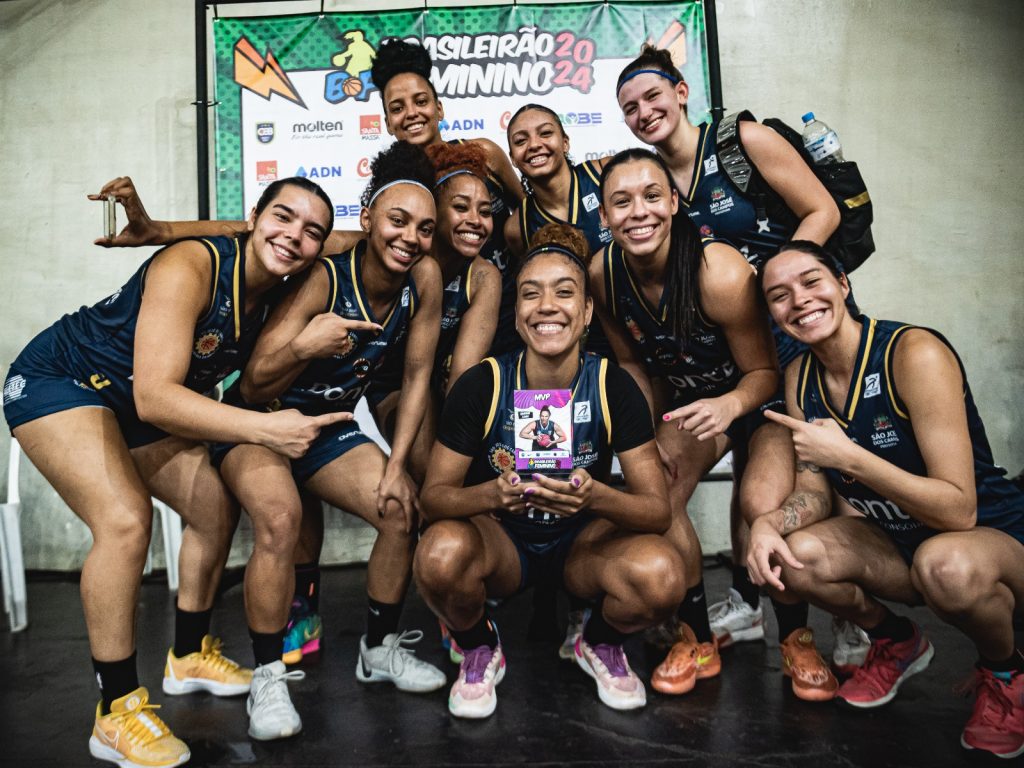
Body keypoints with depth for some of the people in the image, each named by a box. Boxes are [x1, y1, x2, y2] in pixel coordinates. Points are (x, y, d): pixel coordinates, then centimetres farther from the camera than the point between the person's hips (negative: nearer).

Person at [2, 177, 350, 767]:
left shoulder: (282, 299, -9)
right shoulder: (190, 267, -32)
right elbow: (155, 397, -39)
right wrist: (264, 429, -47)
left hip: (146, 406, 8)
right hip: (57, 380, -8)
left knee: (219, 507, 6)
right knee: (126, 519, -26)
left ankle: (189, 656, 26)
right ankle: (118, 710, -10)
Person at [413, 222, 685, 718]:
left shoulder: (613, 388, -15)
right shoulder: (481, 385, -17)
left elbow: (658, 510, -14)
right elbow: (433, 496, -13)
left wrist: (595, 496, -36)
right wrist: (492, 494, -35)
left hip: (583, 541, 1)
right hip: (500, 541, 0)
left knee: (660, 575, -30)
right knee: (441, 552, -34)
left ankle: (600, 644, 8)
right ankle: (478, 649, 3)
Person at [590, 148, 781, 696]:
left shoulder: (720, 272, -29)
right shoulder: (603, 273, -14)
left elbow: (765, 370, -17)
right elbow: (633, 362, 0)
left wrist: (730, 404, -39)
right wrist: (652, 435, -10)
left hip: (758, 398, -4)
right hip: (687, 401, 4)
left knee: (763, 504, -30)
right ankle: (696, 638, 1)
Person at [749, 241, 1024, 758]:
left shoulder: (914, 353, -24)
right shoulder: (801, 377, -3)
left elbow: (958, 510, -27)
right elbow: (816, 492, -1)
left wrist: (846, 456, -33)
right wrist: (769, 523, -21)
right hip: (899, 544, 6)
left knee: (944, 563, -38)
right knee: (791, 555, -21)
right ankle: (897, 643, 12)